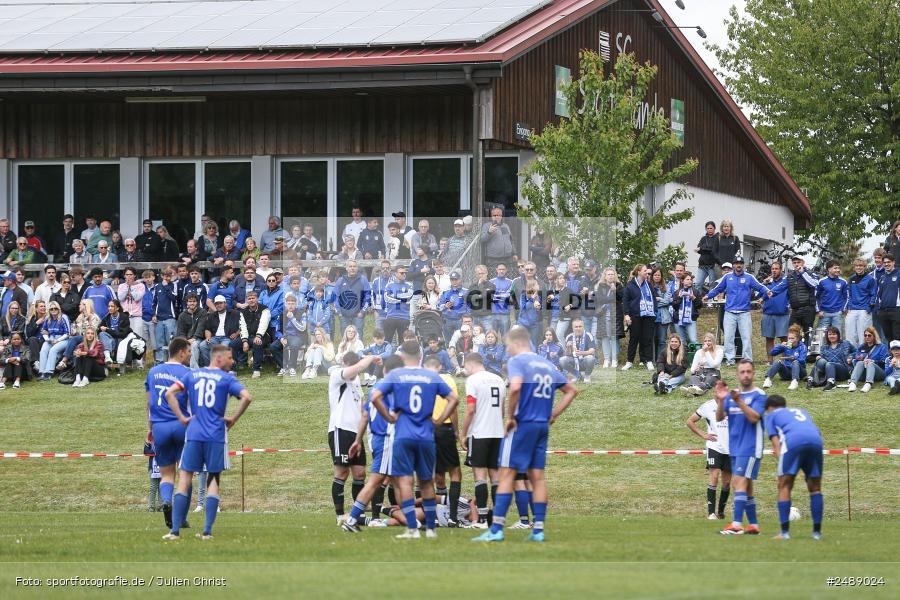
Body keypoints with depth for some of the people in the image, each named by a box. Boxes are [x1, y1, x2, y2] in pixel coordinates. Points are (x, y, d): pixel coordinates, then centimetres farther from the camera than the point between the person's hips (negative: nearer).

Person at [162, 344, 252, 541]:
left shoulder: (192, 375, 10)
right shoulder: (226, 378, 1)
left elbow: (169, 393, 0)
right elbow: (246, 397, -13)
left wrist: (182, 418, 3)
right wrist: (233, 419, -1)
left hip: (194, 434, 2)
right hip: (216, 436, -2)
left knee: (184, 480, 2)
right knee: (213, 481, 7)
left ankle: (175, 530, -7)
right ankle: (207, 531, -1)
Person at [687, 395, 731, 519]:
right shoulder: (708, 406, 1)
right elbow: (690, 421, 9)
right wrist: (703, 435, 0)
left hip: (730, 448, 2)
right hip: (714, 447, -2)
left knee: (727, 481, 7)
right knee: (714, 477, -14)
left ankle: (721, 511, 23)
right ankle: (711, 512, -13)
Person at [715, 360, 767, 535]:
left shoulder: (759, 395, -6)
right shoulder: (731, 395, 11)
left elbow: (754, 417, -20)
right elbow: (719, 417, 2)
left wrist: (739, 401, -30)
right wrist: (720, 400, -16)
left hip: (750, 447, -7)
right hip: (735, 448, 7)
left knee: (740, 482, -16)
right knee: (746, 487, 10)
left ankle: (737, 524, -22)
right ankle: (753, 525, 15)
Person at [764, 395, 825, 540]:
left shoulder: (771, 415, 27)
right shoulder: (801, 411, 39)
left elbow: (775, 440, 12)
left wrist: (779, 456, 2)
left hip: (793, 442, -4)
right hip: (816, 441, 4)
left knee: (784, 486, 3)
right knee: (815, 488, 14)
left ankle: (785, 532, -7)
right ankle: (817, 532, 11)